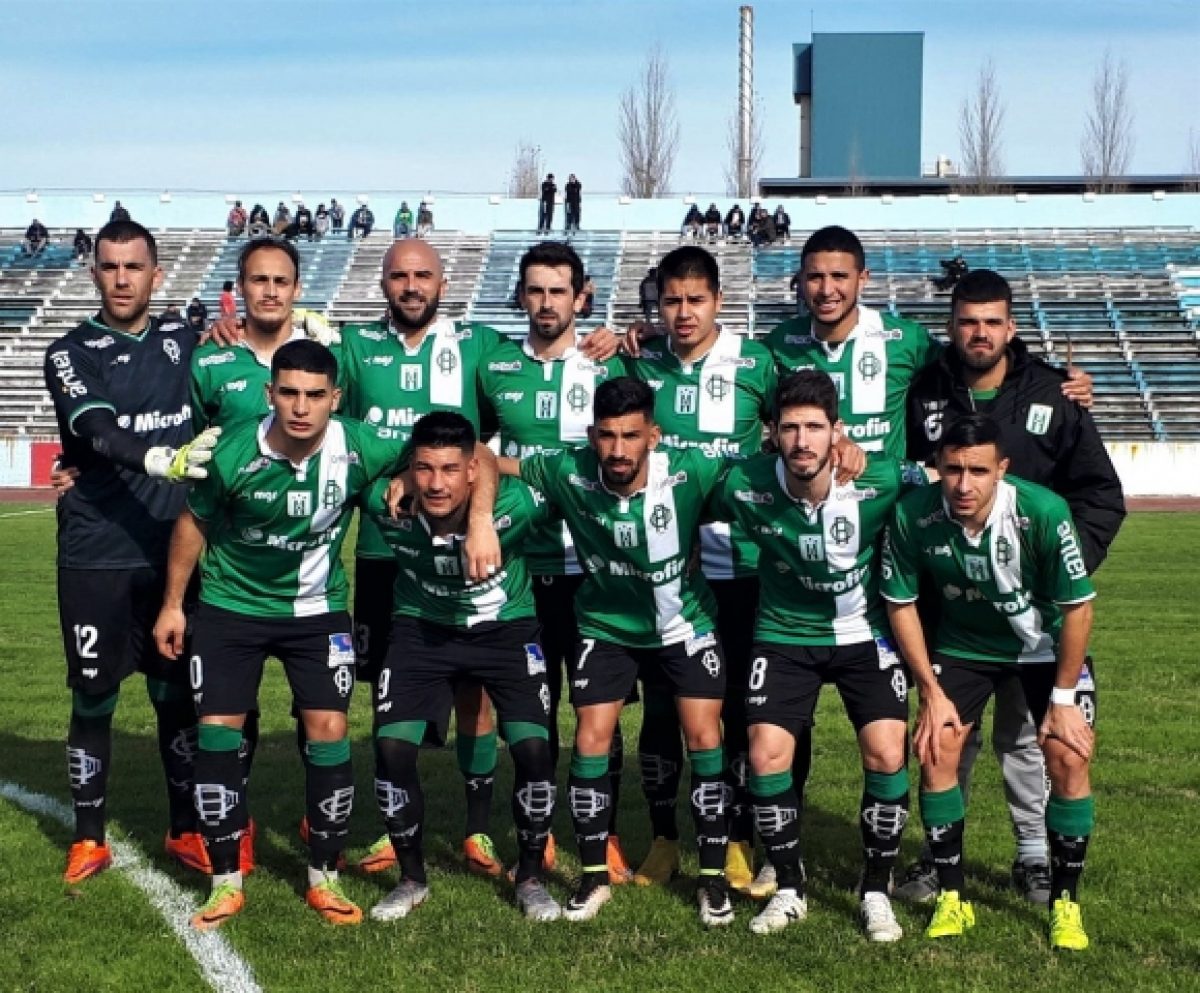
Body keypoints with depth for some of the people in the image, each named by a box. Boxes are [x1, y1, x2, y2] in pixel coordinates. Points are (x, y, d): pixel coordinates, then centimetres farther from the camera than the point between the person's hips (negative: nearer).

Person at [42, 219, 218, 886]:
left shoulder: (185, 345, 9)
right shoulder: (73, 353, -2)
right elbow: (100, 432, -20)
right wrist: (161, 459, -41)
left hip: (172, 553, 3)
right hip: (96, 557, -2)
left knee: (178, 695, 10)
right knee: (94, 699, 7)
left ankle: (186, 829, 24)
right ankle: (89, 839, 20)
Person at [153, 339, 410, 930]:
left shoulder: (357, 449, -23)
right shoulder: (233, 453, -22)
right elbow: (194, 523, -2)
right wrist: (172, 603, 3)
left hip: (318, 609, 0)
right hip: (230, 606, 0)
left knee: (328, 731, -7)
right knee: (217, 732, -3)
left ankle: (324, 879, 10)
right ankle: (226, 882, 11)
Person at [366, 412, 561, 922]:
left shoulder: (514, 504, -32)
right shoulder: (386, 504, -26)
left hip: (505, 628, -1)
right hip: (422, 627, 1)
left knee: (533, 747, -14)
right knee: (391, 746, -12)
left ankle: (531, 876, 10)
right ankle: (412, 876, 11)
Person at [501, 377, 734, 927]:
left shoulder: (688, 471, -28)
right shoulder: (570, 473, -26)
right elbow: (491, 462, -14)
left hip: (685, 623, 0)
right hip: (606, 627, 1)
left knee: (705, 739, -4)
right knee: (591, 741, -5)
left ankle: (713, 876, 12)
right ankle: (594, 875, 13)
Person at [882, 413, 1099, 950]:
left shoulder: (1044, 512, -32)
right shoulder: (912, 515, -27)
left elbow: (1077, 608, -19)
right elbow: (901, 604, -11)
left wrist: (1062, 698, -14)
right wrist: (931, 692, -9)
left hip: (1046, 644, -1)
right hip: (962, 642, 2)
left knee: (1068, 759, -13)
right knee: (936, 751, -11)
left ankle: (1066, 903, 6)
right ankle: (951, 896, 7)